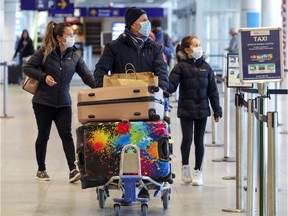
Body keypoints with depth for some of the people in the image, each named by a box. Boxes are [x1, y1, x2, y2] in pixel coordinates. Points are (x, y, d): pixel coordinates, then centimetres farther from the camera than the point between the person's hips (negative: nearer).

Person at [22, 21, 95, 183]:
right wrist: (44, 77, -18)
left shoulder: (75, 55, 1)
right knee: (43, 136, 8)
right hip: (43, 102, -2)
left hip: (64, 103, 2)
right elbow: (28, 68, -4)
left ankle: (73, 170, -11)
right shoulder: (45, 52, -8)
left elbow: (87, 76, -2)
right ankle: (41, 170, 22)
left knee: (66, 135, -6)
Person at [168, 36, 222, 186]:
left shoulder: (205, 67, 8)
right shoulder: (181, 67, -2)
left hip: (202, 110, 3)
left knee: (199, 140, 5)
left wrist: (217, 110, 6)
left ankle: (198, 171, 18)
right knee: (187, 138, -8)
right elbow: (171, 86, -9)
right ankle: (185, 166, 16)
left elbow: (212, 90, 9)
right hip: (186, 110, -3)